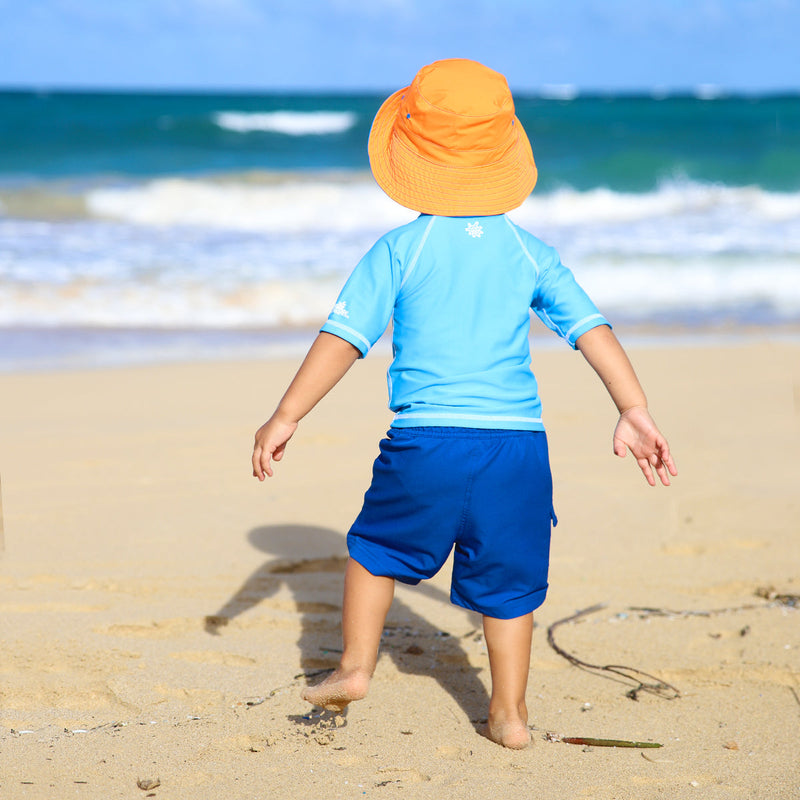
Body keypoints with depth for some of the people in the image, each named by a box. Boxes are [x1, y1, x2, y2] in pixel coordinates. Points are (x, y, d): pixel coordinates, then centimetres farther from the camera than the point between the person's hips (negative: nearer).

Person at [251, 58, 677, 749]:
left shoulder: (399, 250, 1)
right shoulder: (528, 251, 8)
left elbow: (343, 338, -3)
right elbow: (591, 328, 5)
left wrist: (286, 417, 1)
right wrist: (636, 413, 7)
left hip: (428, 440, -2)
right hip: (517, 440, 2)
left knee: (377, 549, 21)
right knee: (507, 580, 12)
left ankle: (355, 665, 21)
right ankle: (509, 713, 15)